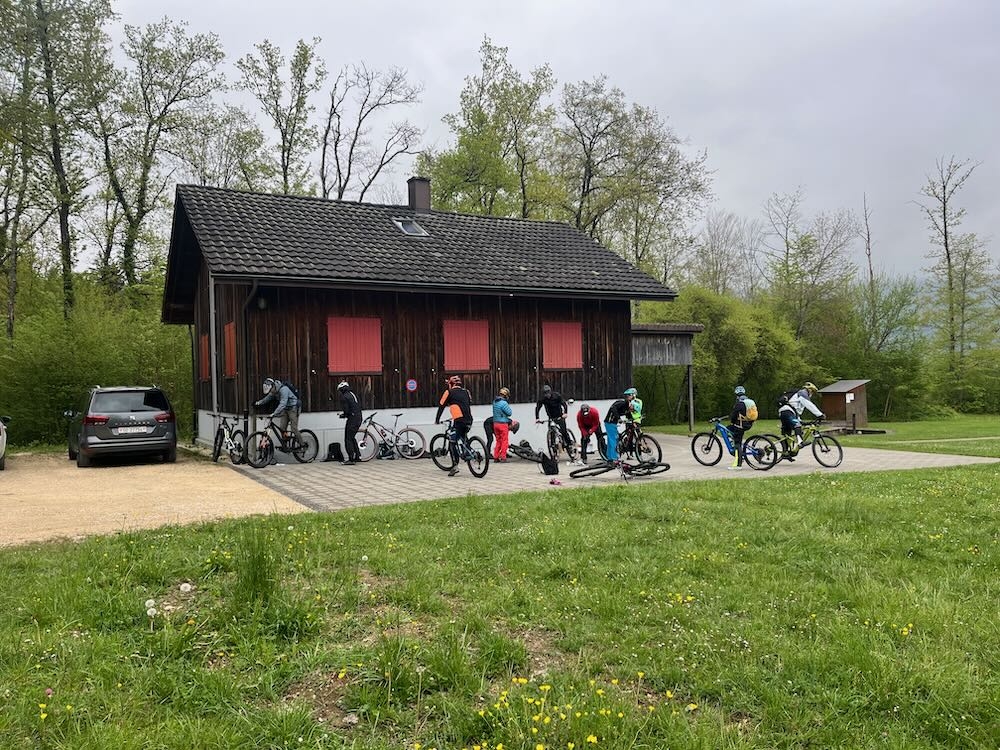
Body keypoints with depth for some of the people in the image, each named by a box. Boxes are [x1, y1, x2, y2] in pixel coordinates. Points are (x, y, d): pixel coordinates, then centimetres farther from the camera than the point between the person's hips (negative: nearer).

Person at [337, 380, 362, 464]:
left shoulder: (344, 397, -11)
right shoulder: (353, 394, 15)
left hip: (352, 419, -9)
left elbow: (346, 410, -16)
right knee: (352, 438, 22)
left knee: (348, 439, -2)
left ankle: (351, 459, -3)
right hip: (359, 418, 9)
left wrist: (342, 415, 6)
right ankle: (358, 456, 22)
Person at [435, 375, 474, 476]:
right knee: (464, 438, 27)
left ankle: (455, 466, -11)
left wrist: (437, 420, 24)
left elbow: (441, 406, 13)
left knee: (453, 442, -2)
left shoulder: (449, 392, 9)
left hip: (458, 420, -5)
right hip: (469, 420, 5)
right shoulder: (466, 392, 22)